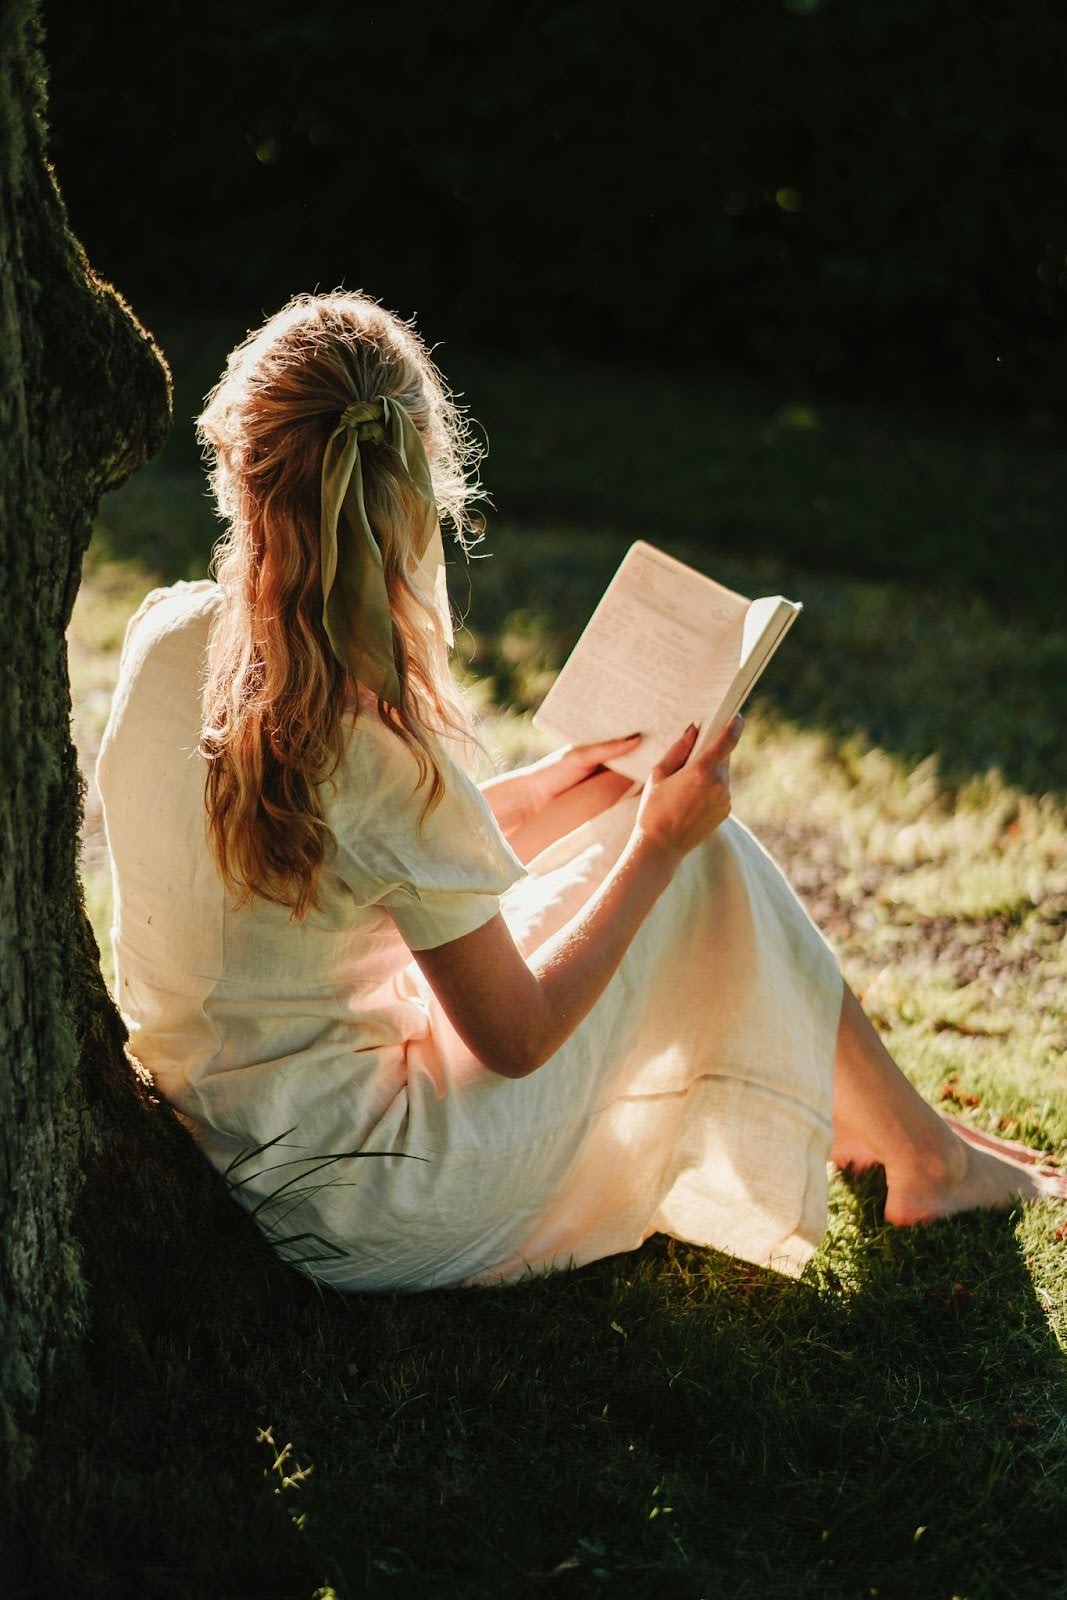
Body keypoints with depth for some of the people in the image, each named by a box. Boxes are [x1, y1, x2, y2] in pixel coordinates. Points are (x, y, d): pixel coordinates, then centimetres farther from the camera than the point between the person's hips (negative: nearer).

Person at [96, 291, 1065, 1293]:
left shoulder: (162, 637, -8)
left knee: (603, 799, 15)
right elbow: (515, 1039, -16)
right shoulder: (380, 752, -29)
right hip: (366, 1224, -7)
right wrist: (660, 843, -6)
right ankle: (924, 1155, 21)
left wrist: (528, 800, 10)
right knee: (700, 849, 1)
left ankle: (839, 1107, 33)